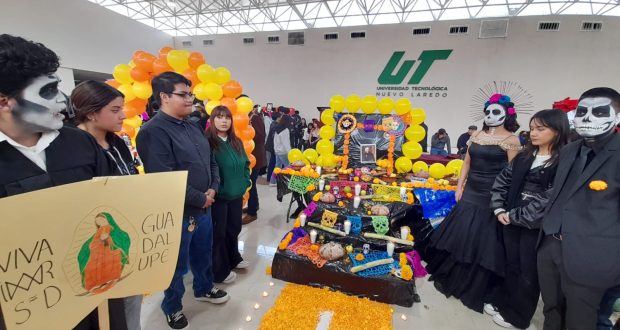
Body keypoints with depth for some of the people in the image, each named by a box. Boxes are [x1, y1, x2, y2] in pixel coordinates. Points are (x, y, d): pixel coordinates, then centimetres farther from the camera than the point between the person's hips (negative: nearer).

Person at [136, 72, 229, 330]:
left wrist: (213, 189, -2)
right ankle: (172, 307, 38)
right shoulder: (153, 131, -19)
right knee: (177, 263, 13)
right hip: (177, 213, -7)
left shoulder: (193, 127, 9)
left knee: (204, 253, 24)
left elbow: (211, 160, 14)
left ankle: (204, 288, 49)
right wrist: (200, 199, -17)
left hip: (204, 207, 8)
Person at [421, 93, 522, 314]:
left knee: (482, 243, 4)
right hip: (470, 195, 6)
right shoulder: (477, 136, 9)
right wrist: (459, 187, 8)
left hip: (492, 199, -6)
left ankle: (476, 289, 24)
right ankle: (453, 278, 34)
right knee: (459, 237, 13)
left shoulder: (511, 140, -8)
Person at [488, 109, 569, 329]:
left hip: (536, 225, -5)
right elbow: (502, 182, 8)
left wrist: (514, 216, -15)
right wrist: (499, 209, -2)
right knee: (511, 265, 18)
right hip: (510, 220, 5)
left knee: (528, 271, 11)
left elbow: (548, 200, -17)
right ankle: (503, 302, 35)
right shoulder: (524, 156, 7)